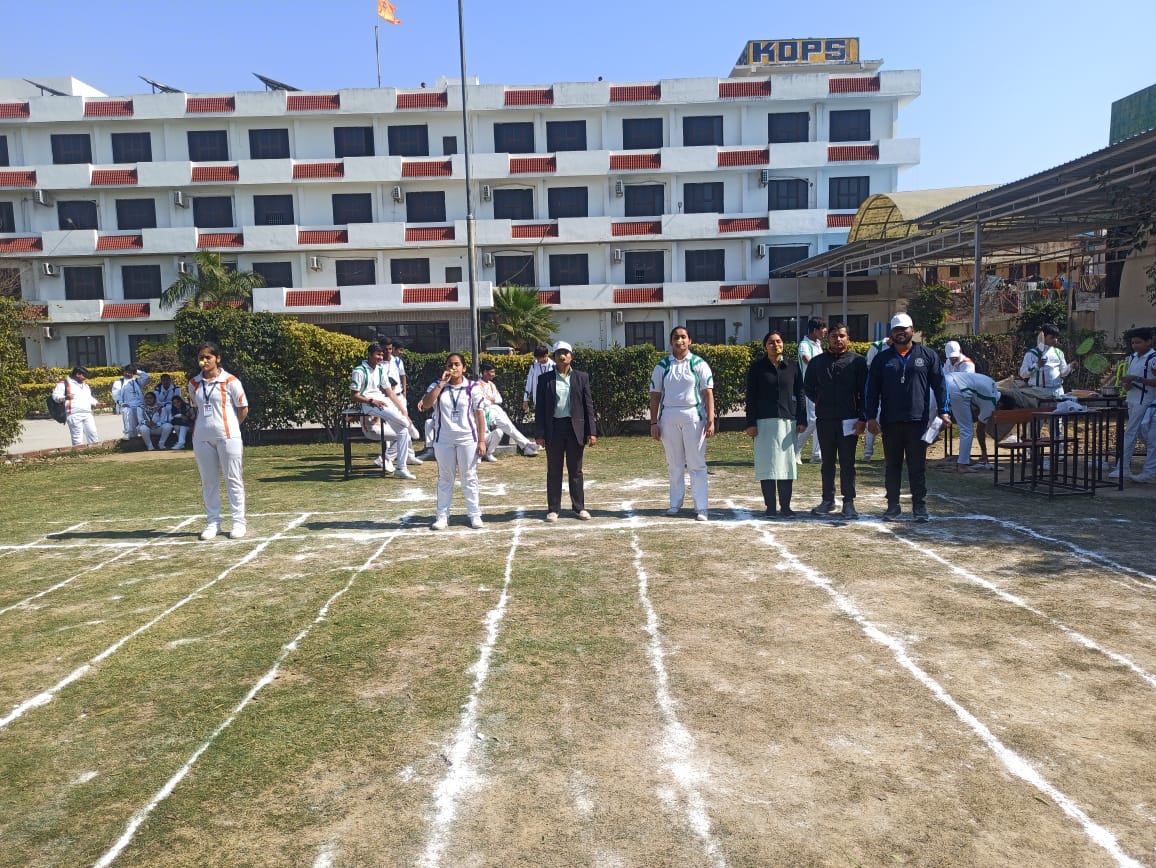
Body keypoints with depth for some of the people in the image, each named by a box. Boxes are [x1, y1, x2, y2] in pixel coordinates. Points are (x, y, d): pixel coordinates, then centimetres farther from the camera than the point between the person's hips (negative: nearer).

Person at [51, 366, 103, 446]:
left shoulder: (86, 385, 26)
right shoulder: (64, 384, 4)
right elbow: (56, 395, -5)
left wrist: (97, 404, 16)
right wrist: (65, 398, -25)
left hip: (88, 414, 7)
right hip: (74, 415, -7)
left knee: (92, 433, 5)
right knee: (77, 438, -9)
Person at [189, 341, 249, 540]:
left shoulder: (230, 381, -6)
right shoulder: (194, 383, 7)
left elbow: (243, 409, 0)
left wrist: (228, 426, 5)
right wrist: (207, 424, 8)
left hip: (227, 436, -4)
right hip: (202, 438, 4)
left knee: (233, 479, 2)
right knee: (208, 481, 9)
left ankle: (238, 522, 9)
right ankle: (213, 522, 18)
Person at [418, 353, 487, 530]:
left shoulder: (473, 388, -1)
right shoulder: (437, 385, 3)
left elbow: (480, 415, -1)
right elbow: (426, 404, -14)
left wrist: (481, 440, -6)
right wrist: (442, 383, -17)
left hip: (467, 439, -1)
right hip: (443, 440, 2)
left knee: (469, 478, 5)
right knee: (445, 479, 9)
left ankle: (475, 515, 12)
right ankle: (442, 516, 15)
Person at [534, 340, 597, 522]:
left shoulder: (581, 377, 5)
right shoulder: (545, 379, 3)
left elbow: (588, 404, 3)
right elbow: (539, 407, 2)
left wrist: (592, 431, -4)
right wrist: (539, 434, -5)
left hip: (575, 428, 0)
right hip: (553, 428, 0)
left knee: (576, 471, 8)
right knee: (554, 471, 7)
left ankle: (579, 507, 17)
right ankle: (553, 508, 15)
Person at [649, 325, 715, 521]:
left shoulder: (699, 364, 2)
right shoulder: (662, 366, 8)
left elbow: (708, 393, -2)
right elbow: (655, 395, 8)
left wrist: (710, 420, -10)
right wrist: (653, 422, 3)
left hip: (693, 416, -2)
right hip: (669, 417, 2)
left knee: (696, 463, -1)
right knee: (674, 464, 9)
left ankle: (701, 508, 1)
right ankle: (675, 503, 19)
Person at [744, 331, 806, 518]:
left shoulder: (792, 367, 9)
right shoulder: (757, 367, 3)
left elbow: (800, 395, 10)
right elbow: (750, 397, 1)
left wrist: (802, 420, 3)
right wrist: (750, 423, -5)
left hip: (788, 421, 2)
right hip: (764, 422, -2)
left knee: (787, 464, 3)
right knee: (767, 464, -1)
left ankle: (785, 506, 10)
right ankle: (770, 506, 7)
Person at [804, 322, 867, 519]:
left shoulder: (857, 361, 1)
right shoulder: (817, 362, 8)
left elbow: (864, 392, -2)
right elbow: (808, 388, 18)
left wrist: (862, 418, -8)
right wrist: (821, 403, 7)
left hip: (848, 421, -3)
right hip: (824, 420, 3)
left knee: (847, 463, 1)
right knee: (827, 462, 11)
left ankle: (849, 502, 8)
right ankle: (828, 500, 20)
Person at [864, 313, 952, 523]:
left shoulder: (927, 356, 7)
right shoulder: (882, 359, 8)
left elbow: (939, 385, 5)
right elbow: (872, 390, 6)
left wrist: (942, 411, -4)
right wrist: (870, 417, 0)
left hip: (918, 420, -1)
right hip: (890, 421, 1)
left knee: (918, 466, 3)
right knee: (892, 466, 7)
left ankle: (920, 507, 12)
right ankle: (893, 506, 15)